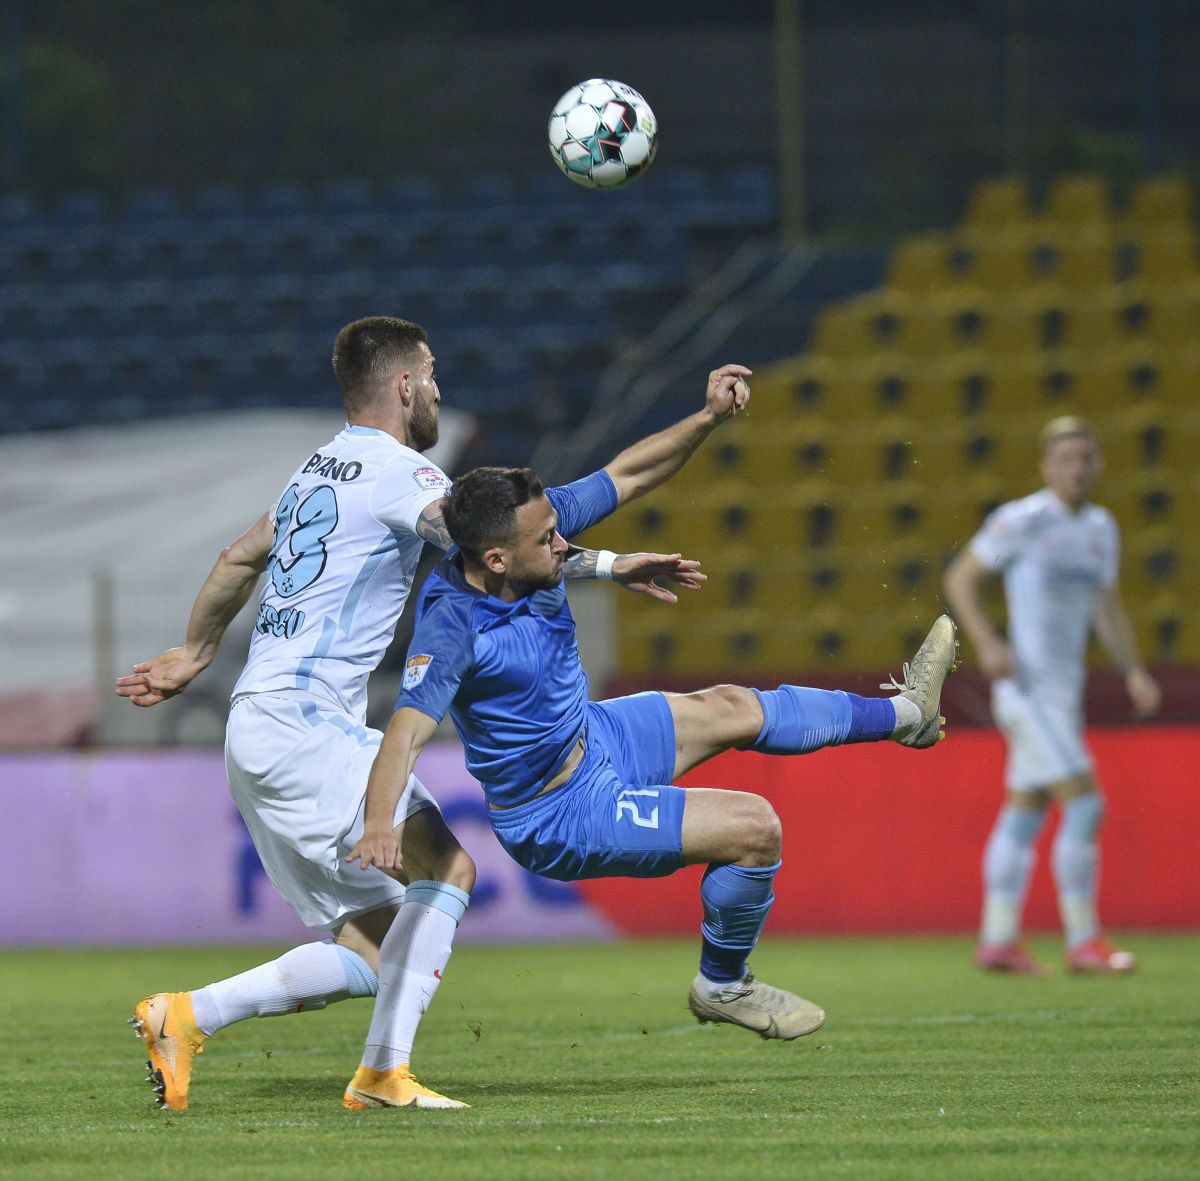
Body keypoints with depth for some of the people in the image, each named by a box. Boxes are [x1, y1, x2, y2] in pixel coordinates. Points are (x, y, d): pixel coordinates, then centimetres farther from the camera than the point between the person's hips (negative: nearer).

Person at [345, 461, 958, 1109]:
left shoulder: (535, 522, -15)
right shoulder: (452, 627, -35)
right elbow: (407, 731, -46)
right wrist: (379, 825, -62)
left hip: (595, 736, 9)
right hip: (561, 821, -9)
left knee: (729, 709, 24)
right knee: (755, 826, -12)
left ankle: (904, 713, 48)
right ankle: (722, 985, 13)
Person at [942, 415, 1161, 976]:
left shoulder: (1100, 528, 13)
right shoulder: (1021, 521, -10)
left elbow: (1107, 608, 22)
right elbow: (960, 578, -7)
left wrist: (1134, 671, 10)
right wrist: (987, 643, -20)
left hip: (1065, 692, 8)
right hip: (1028, 690, -8)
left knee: (1024, 813, 11)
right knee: (1084, 804, -14)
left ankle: (998, 939, 16)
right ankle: (1084, 941, -10)